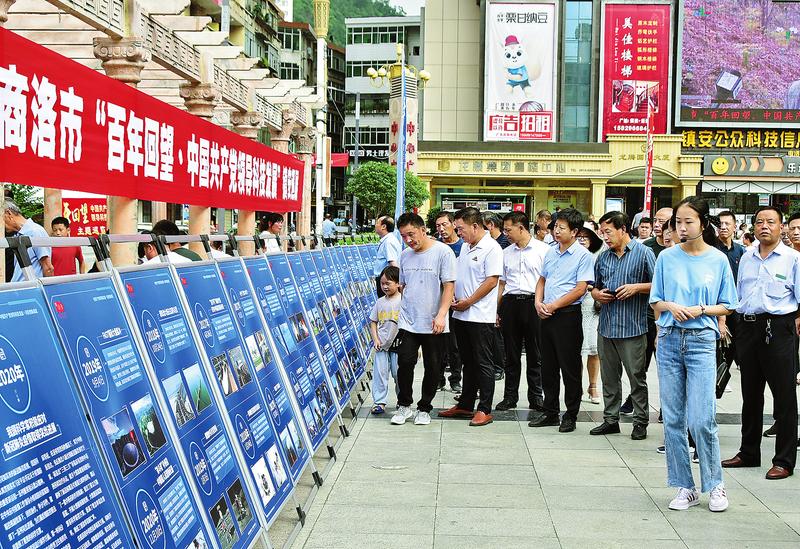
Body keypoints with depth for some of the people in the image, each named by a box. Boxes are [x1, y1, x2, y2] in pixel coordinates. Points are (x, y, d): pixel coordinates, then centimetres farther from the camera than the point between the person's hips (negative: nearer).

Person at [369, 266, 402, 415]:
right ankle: (379, 402, 7)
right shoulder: (380, 302, 6)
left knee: (398, 374, 5)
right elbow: (373, 322, 11)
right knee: (380, 373, 1)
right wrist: (375, 339, -1)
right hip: (381, 345, 3)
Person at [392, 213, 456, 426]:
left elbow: (448, 286, -11)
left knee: (432, 367, 5)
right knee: (405, 363, -5)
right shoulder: (405, 255, 10)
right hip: (408, 322, 4)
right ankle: (404, 405, 12)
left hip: (433, 324, -3)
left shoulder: (443, 252, -7)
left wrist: (441, 315, -19)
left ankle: (424, 408, 19)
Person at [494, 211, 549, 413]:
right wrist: (496, 309, 12)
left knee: (534, 354, 4)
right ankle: (510, 396, 16)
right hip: (510, 303, 4)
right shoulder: (506, 253, 13)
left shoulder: (543, 249, -1)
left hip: (533, 303, -4)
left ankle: (536, 397, 13)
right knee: (511, 354, 8)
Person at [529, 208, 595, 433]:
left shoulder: (583, 255, -9)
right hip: (547, 314, 7)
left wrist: (553, 305, -15)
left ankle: (571, 416, 10)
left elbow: (580, 289, -14)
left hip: (568, 315, -7)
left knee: (570, 368, 1)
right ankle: (550, 412, 22)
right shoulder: (551, 252, 12)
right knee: (548, 366, 12)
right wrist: (538, 302, 1)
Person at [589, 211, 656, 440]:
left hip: (632, 327, -6)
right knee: (609, 376, 11)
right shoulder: (603, 257, 14)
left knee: (637, 376, 1)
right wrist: (597, 294, 1)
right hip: (606, 325, 6)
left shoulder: (643, 253, -3)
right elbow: (594, 287, 23)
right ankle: (610, 419, 20)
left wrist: (636, 287, -16)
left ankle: (640, 422, 9)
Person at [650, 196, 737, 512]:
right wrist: (671, 306, -9)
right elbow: (655, 301, 11)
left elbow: (727, 306, 6)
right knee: (672, 418, 4)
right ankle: (685, 488, 14)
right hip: (669, 340, 3)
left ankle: (715, 485, 11)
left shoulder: (718, 260, 1)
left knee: (702, 419, -9)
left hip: (701, 341, -2)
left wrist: (700, 310, -11)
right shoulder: (667, 257, 6)